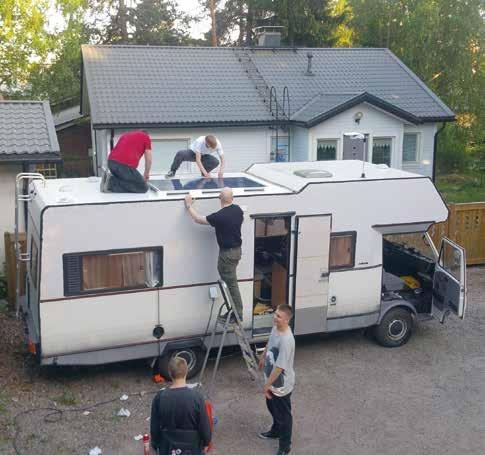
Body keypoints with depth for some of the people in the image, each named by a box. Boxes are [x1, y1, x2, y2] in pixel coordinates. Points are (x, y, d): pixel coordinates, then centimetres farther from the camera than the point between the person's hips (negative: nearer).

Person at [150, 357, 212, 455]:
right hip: (192, 447, -1)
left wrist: (156, 445, 12)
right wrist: (206, 442, 8)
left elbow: (154, 426, -5)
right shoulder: (196, 397, -22)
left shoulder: (159, 397, -16)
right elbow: (204, 425, -12)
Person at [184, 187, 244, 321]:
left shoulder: (219, 216, -23)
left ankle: (238, 315, 7)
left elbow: (198, 219, -13)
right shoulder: (238, 210, -2)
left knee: (232, 285, 0)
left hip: (227, 253, -8)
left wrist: (189, 205, 1)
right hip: (237, 250, 8)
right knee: (228, 281, 18)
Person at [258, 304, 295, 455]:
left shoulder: (286, 340, -36)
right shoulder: (276, 328, -8)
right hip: (273, 381, 9)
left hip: (282, 385, -9)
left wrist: (267, 385, -22)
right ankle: (276, 431, 54)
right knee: (272, 408, 30)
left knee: (283, 415, 12)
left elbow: (279, 367, -31)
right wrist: (263, 357, 30)